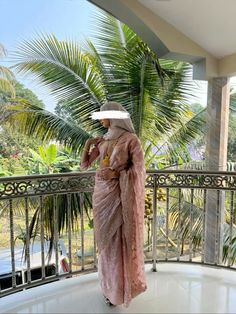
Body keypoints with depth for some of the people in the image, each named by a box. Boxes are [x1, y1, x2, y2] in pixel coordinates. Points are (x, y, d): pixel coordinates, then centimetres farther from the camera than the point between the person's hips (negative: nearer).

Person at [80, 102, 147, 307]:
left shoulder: (131, 139, -5)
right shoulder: (103, 141, 12)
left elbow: (139, 169, -10)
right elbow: (84, 165, 12)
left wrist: (117, 173, -19)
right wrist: (88, 144, 1)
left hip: (118, 195, -6)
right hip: (101, 193, 6)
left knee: (119, 240, 2)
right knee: (106, 239, 12)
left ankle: (122, 286, 22)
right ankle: (111, 285, 31)